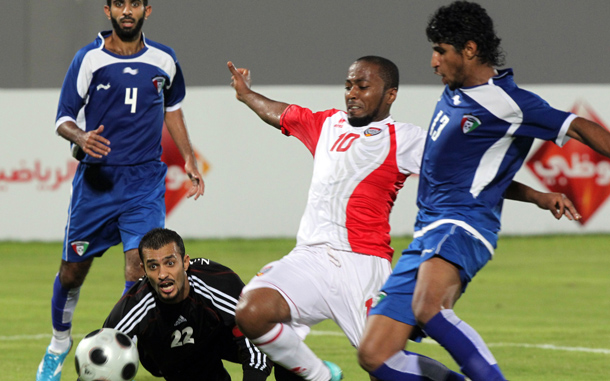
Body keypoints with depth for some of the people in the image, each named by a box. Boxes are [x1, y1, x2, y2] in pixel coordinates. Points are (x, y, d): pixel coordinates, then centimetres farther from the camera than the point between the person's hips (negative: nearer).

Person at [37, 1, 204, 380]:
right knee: (72, 271, 9)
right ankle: (59, 345, 35)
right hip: (96, 178, -1)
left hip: (145, 181, 1)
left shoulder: (164, 60, 3)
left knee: (140, 267, -17)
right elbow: (63, 119, -3)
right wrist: (81, 138, -25)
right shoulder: (89, 58, -5)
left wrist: (190, 160, 20)